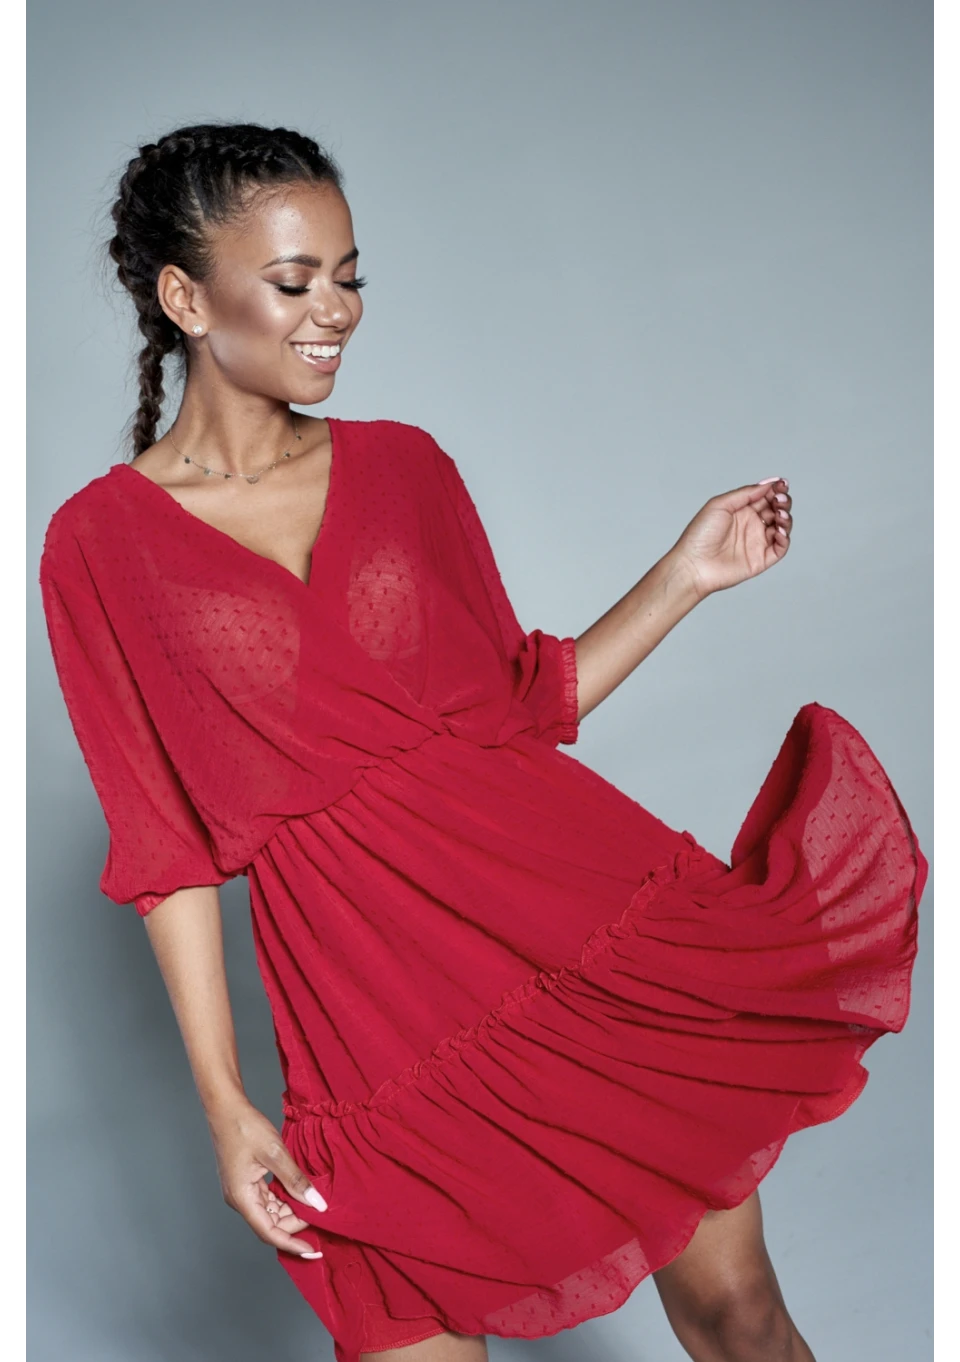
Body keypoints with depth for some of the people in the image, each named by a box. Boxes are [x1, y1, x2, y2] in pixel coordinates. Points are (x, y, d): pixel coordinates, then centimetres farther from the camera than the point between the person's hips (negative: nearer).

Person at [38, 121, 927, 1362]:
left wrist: (686, 575, 4)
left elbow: (519, 702, 13)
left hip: (593, 905, 3)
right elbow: (171, 845, -2)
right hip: (383, 1000, -2)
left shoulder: (402, 464, 9)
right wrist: (224, 1105, -5)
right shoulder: (101, 541, -1)